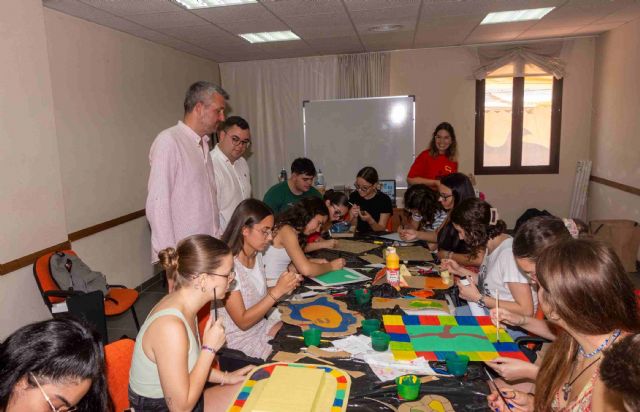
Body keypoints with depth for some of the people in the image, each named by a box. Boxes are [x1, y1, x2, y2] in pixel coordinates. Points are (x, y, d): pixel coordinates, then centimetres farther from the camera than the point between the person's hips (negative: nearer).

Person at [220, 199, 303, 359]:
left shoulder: (256, 255, 1)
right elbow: (243, 322, -21)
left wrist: (283, 287, -8)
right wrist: (277, 292, -25)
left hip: (261, 326, 7)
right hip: (240, 339, -7)